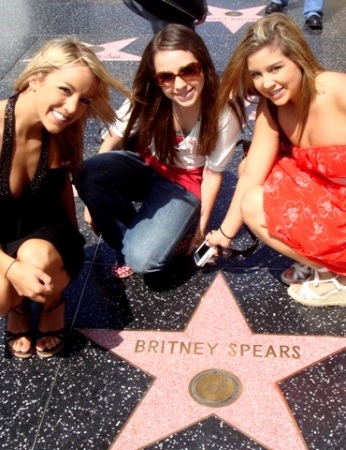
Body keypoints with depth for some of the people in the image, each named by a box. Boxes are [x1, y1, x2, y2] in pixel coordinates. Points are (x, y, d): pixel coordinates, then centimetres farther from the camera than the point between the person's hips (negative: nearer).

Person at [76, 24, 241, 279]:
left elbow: (213, 173, -13)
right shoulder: (148, 97, -21)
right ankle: (129, 241, -6)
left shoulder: (224, 114, -25)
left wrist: (201, 227, -4)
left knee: (143, 259, -28)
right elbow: (113, 140, -10)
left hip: (185, 185, -3)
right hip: (145, 167, 3)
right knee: (90, 175, -30)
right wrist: (95, 200, -9)